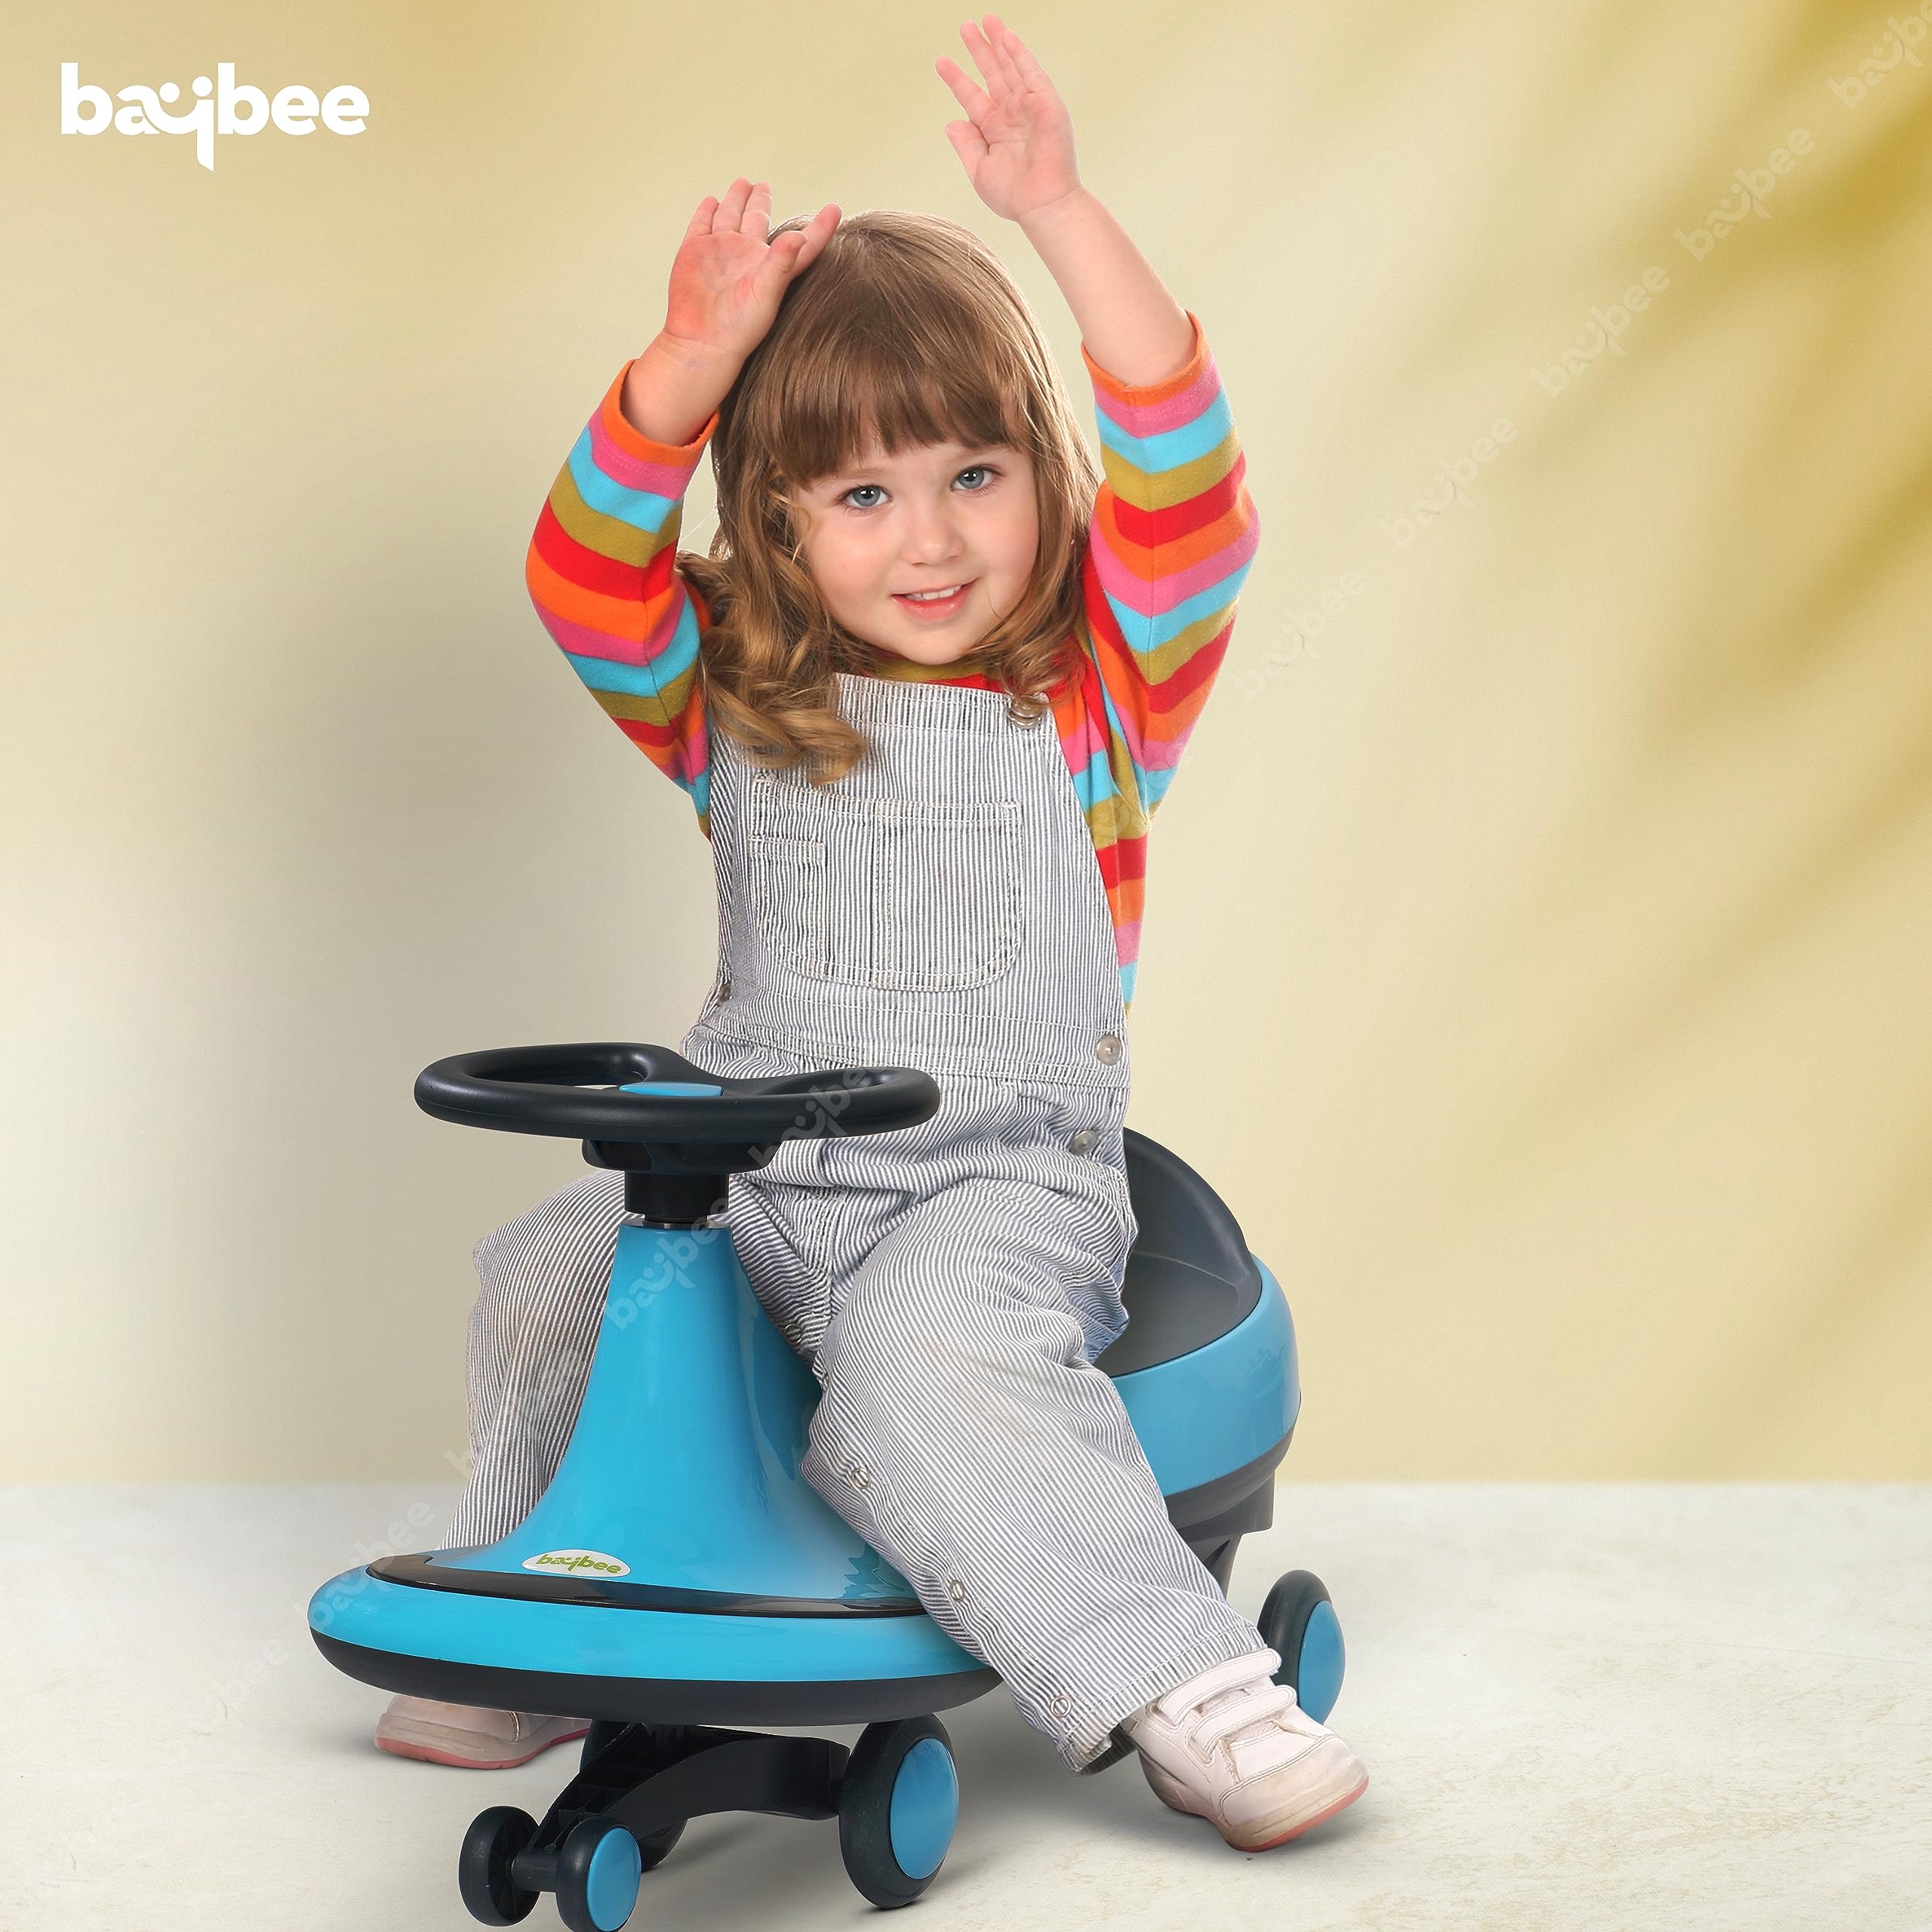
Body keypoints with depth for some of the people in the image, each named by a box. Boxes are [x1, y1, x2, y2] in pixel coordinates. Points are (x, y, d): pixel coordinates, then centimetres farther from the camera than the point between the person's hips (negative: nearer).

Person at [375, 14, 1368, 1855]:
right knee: (548, 1276, -14)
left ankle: (1171, 1675, -25)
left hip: (1002, 1171, -4)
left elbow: (1181, 482, -17)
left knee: (929, 1348, -32)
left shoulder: (1097, 688, -1)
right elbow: (587, 574, -11)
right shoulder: (733, 702, 6)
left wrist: (1060, 216, -29)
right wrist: (691, 361, -27)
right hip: (751, 1161, 4)